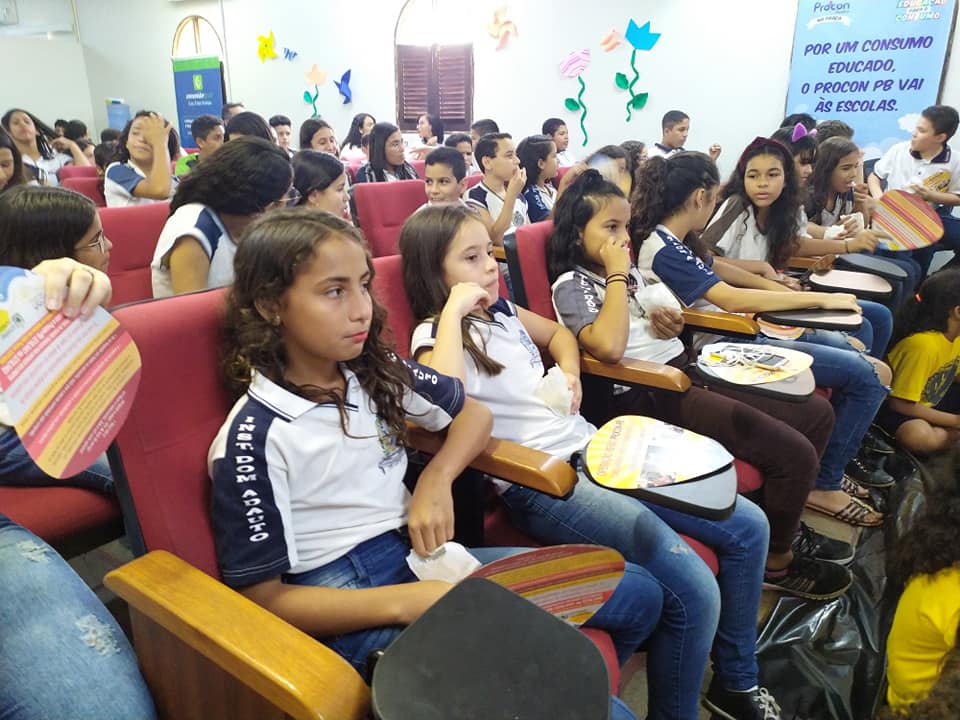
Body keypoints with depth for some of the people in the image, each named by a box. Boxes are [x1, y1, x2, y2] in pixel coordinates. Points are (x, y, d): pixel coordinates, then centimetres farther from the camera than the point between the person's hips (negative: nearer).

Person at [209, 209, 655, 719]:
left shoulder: (375, 371, 1)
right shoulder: (254, 439, -17)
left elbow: (473, 413, 14)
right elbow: (262, 599, -14)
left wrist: (436, 480, -6)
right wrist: (405, 603, -24)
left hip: (420, 554, 7)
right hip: (346, 604, -6)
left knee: (637, 594, 7)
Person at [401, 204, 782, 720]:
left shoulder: (500, 309, 14)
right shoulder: (434, 334, -7)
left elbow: (560, 334, 32)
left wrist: (570, 372, 11)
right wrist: (453, 309, -21)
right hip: (539, 483, -9)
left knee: (748, 526, 7)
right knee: (693, 593, -23)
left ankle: (736, 678, 26)